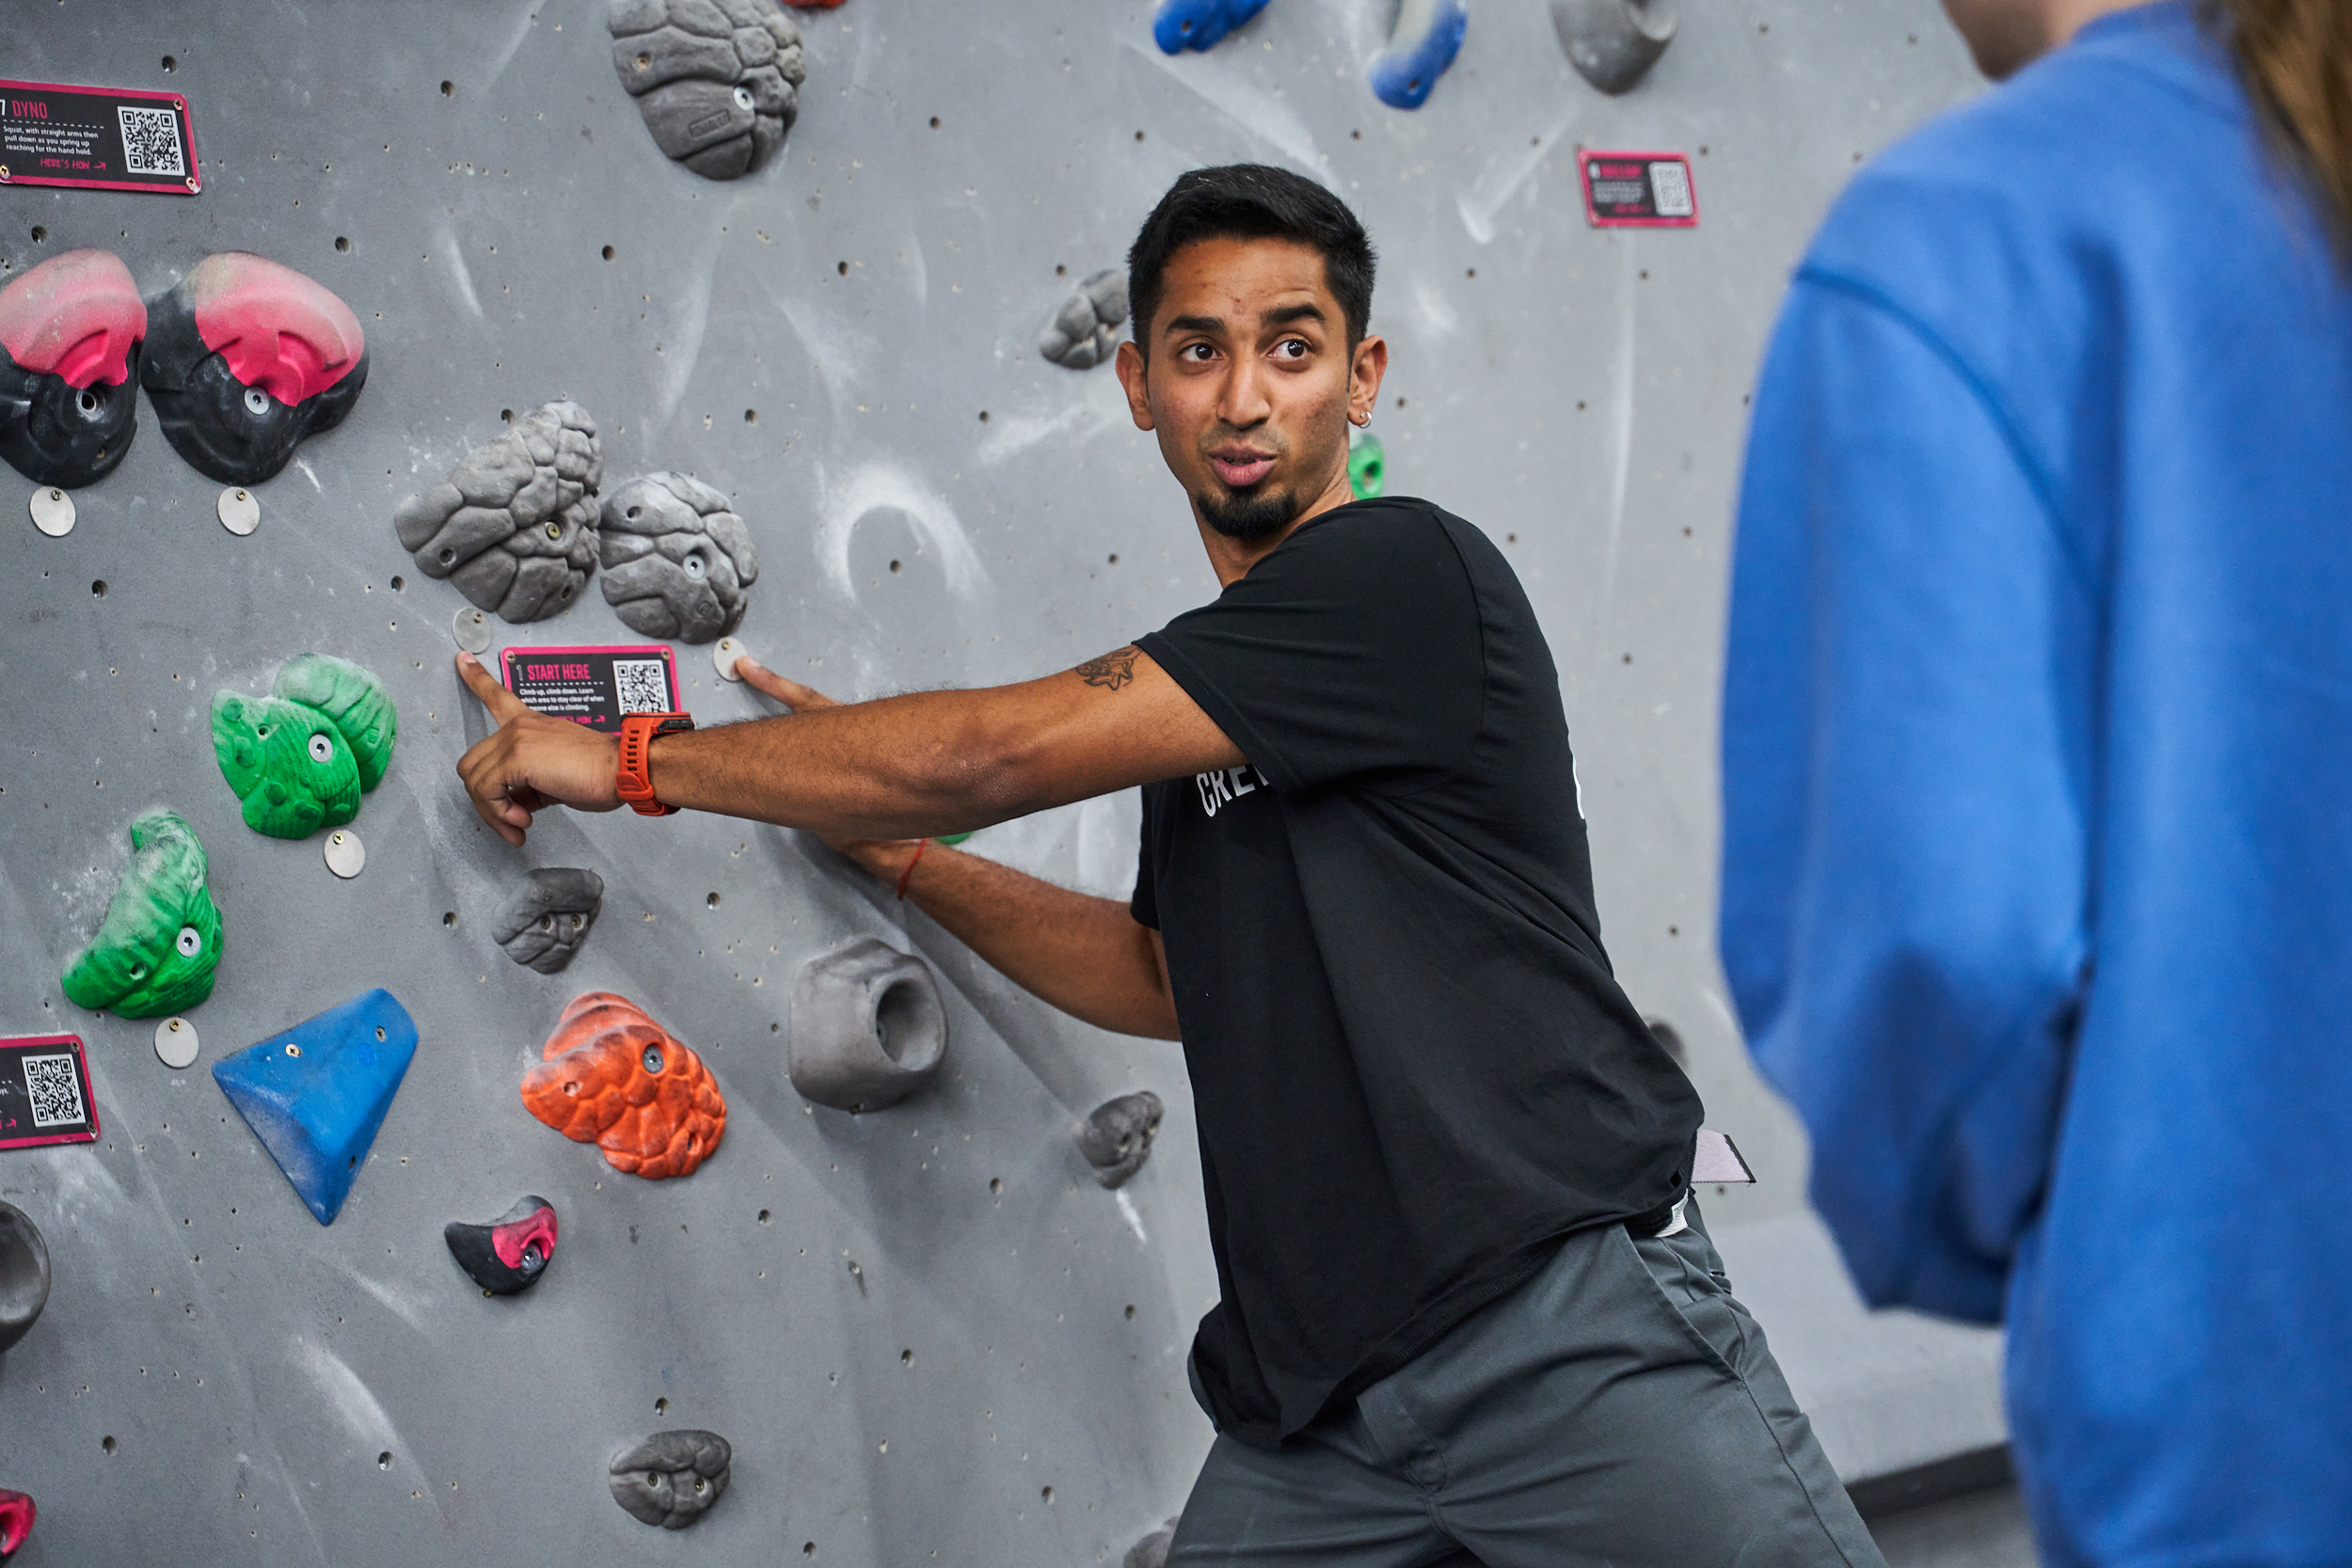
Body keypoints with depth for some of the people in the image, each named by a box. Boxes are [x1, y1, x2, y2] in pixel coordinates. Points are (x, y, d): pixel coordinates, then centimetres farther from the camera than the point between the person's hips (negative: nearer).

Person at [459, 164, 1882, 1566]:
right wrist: (896, 845, 19)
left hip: (1567, 1327, -7)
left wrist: (626, 760, -4)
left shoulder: (1408, 574, -12)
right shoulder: (1206, 695, 15)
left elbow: (989, 753, -14)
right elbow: (1176, 980, 28)